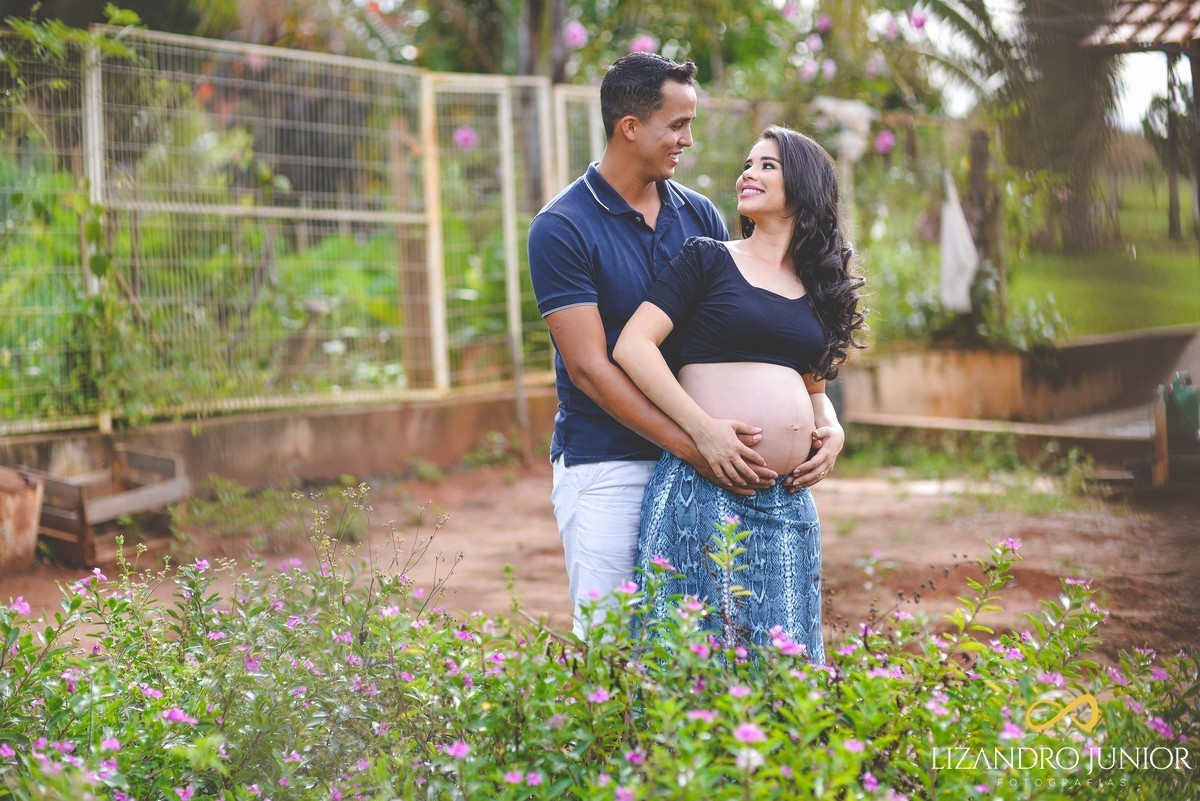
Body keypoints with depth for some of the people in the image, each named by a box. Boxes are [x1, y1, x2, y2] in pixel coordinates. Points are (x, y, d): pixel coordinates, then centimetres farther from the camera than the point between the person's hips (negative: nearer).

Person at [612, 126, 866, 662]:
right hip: (705, 488, -5)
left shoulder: (817, 289, 17)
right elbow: (632, 346, -7)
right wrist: (703, 429, -15)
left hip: (789, 501, 5)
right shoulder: (708, 259, 3)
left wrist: (833, 430, 6)